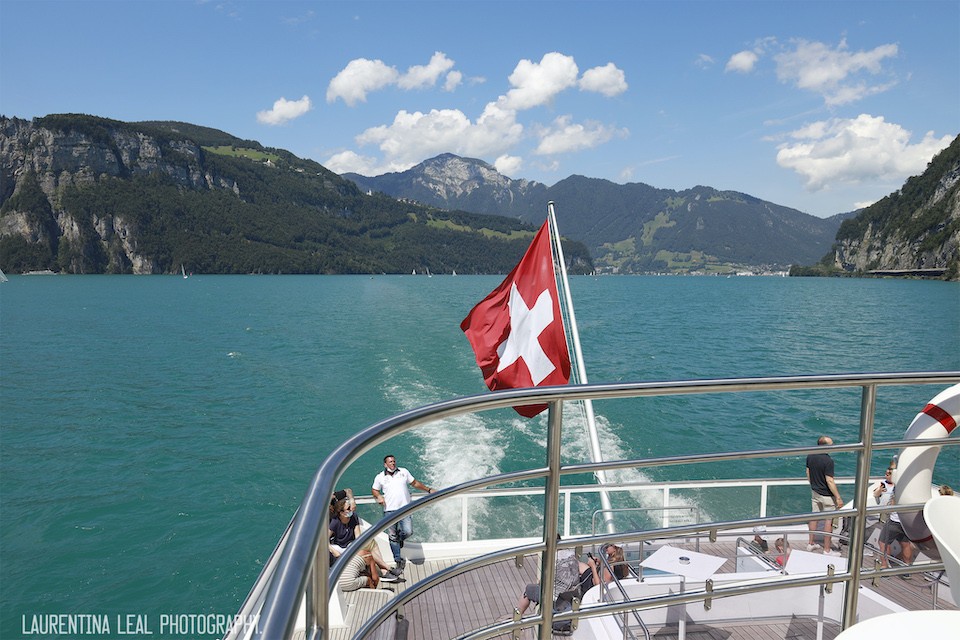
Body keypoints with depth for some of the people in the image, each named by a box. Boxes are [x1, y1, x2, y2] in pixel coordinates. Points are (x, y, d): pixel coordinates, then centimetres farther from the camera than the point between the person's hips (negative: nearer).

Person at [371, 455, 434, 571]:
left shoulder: (403, 472, 8)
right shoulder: (380, 477, 6)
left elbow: (415, 483, 16)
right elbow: (375, 490, 16)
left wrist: (428, 490, 13)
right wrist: (379, 496, -6)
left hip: (405, 508, 0)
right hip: (389, 510, 0)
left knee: (408, 532, -11)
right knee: (392, 536, 2)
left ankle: (400, 537, 24)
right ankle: (398, 559, 15)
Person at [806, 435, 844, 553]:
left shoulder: (810, 456, -3)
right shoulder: (828, 461, -26)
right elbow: (829, 481, -25)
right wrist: (838, 497, -18)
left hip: (815, 492, 7)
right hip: (827, 495, -7)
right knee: (829, 521, 6)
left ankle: (811, 543, 31)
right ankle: (827, 550, 15)